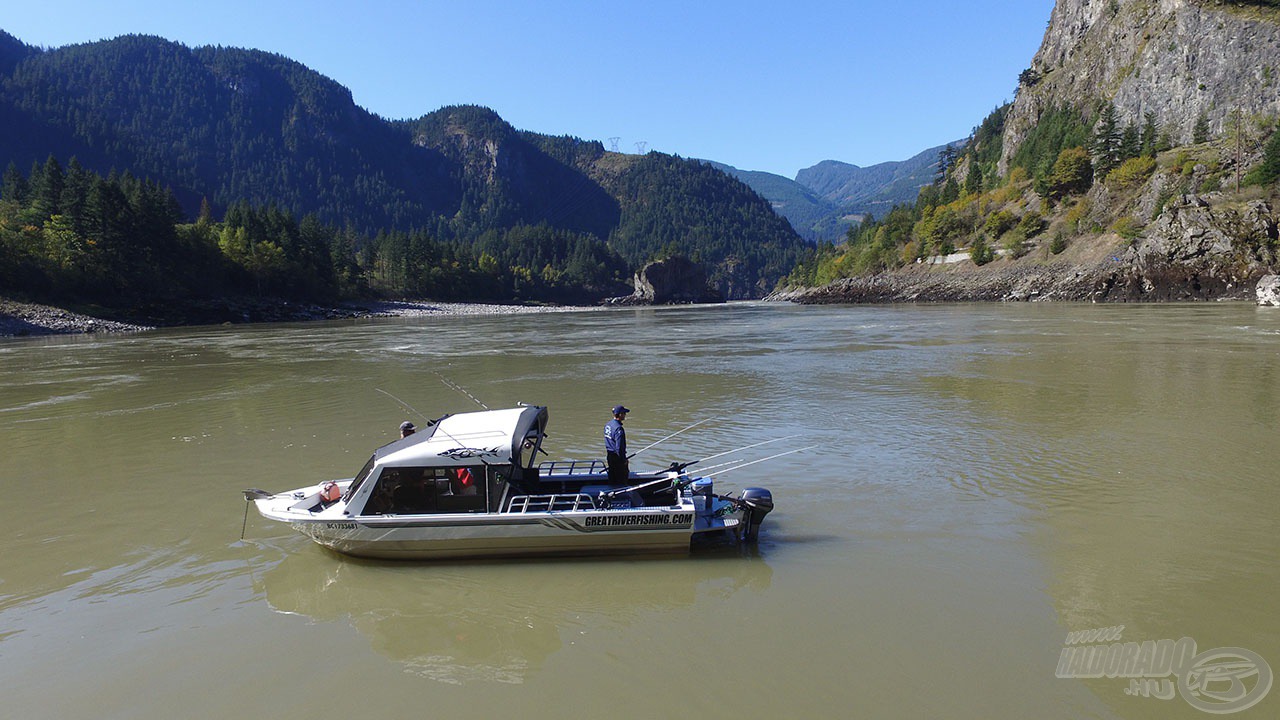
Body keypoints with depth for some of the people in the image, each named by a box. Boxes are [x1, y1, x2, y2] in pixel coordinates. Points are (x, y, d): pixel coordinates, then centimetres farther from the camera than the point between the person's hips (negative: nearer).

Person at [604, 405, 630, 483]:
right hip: (617, 456, -9)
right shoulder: (619, 428, -23)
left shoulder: (607, 424, 5)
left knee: (612, 479, 18)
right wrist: (624, 461, -18)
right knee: (622, 479, 2)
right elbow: (619, 447, -25)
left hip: (609, 455, 9)